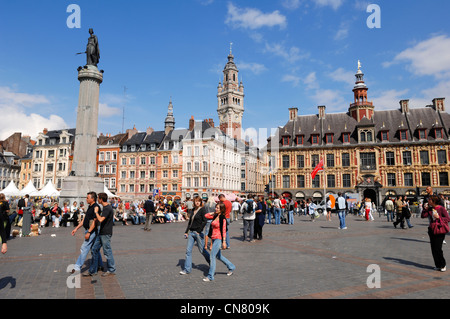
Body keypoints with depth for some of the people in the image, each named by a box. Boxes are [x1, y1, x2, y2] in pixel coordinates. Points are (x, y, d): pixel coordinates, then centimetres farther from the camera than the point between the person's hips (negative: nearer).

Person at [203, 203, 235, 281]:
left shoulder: (222, 218, -14)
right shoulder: (215, 216, 8)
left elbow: (224, 230, -17)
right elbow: (206, 215, 13)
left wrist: (224, 242, -20)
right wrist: (214, 213, 6)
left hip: (219, 239, -9)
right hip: (214, 239, 9)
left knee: (212, 256, -8)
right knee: (218, 256, 19)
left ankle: (210, 276, 0)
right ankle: (231, 267, 35)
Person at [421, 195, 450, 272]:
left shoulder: (441, 209, -8)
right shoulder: (430, 209, 8)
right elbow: (423, 216, 6)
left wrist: (439, 217, -19)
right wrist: (426, 208, -2)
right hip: (431, 230, 6)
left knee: (437, 248, -8)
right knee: (433, 249, 7)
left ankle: (443, 265, 9)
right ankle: (437, 265, 18)